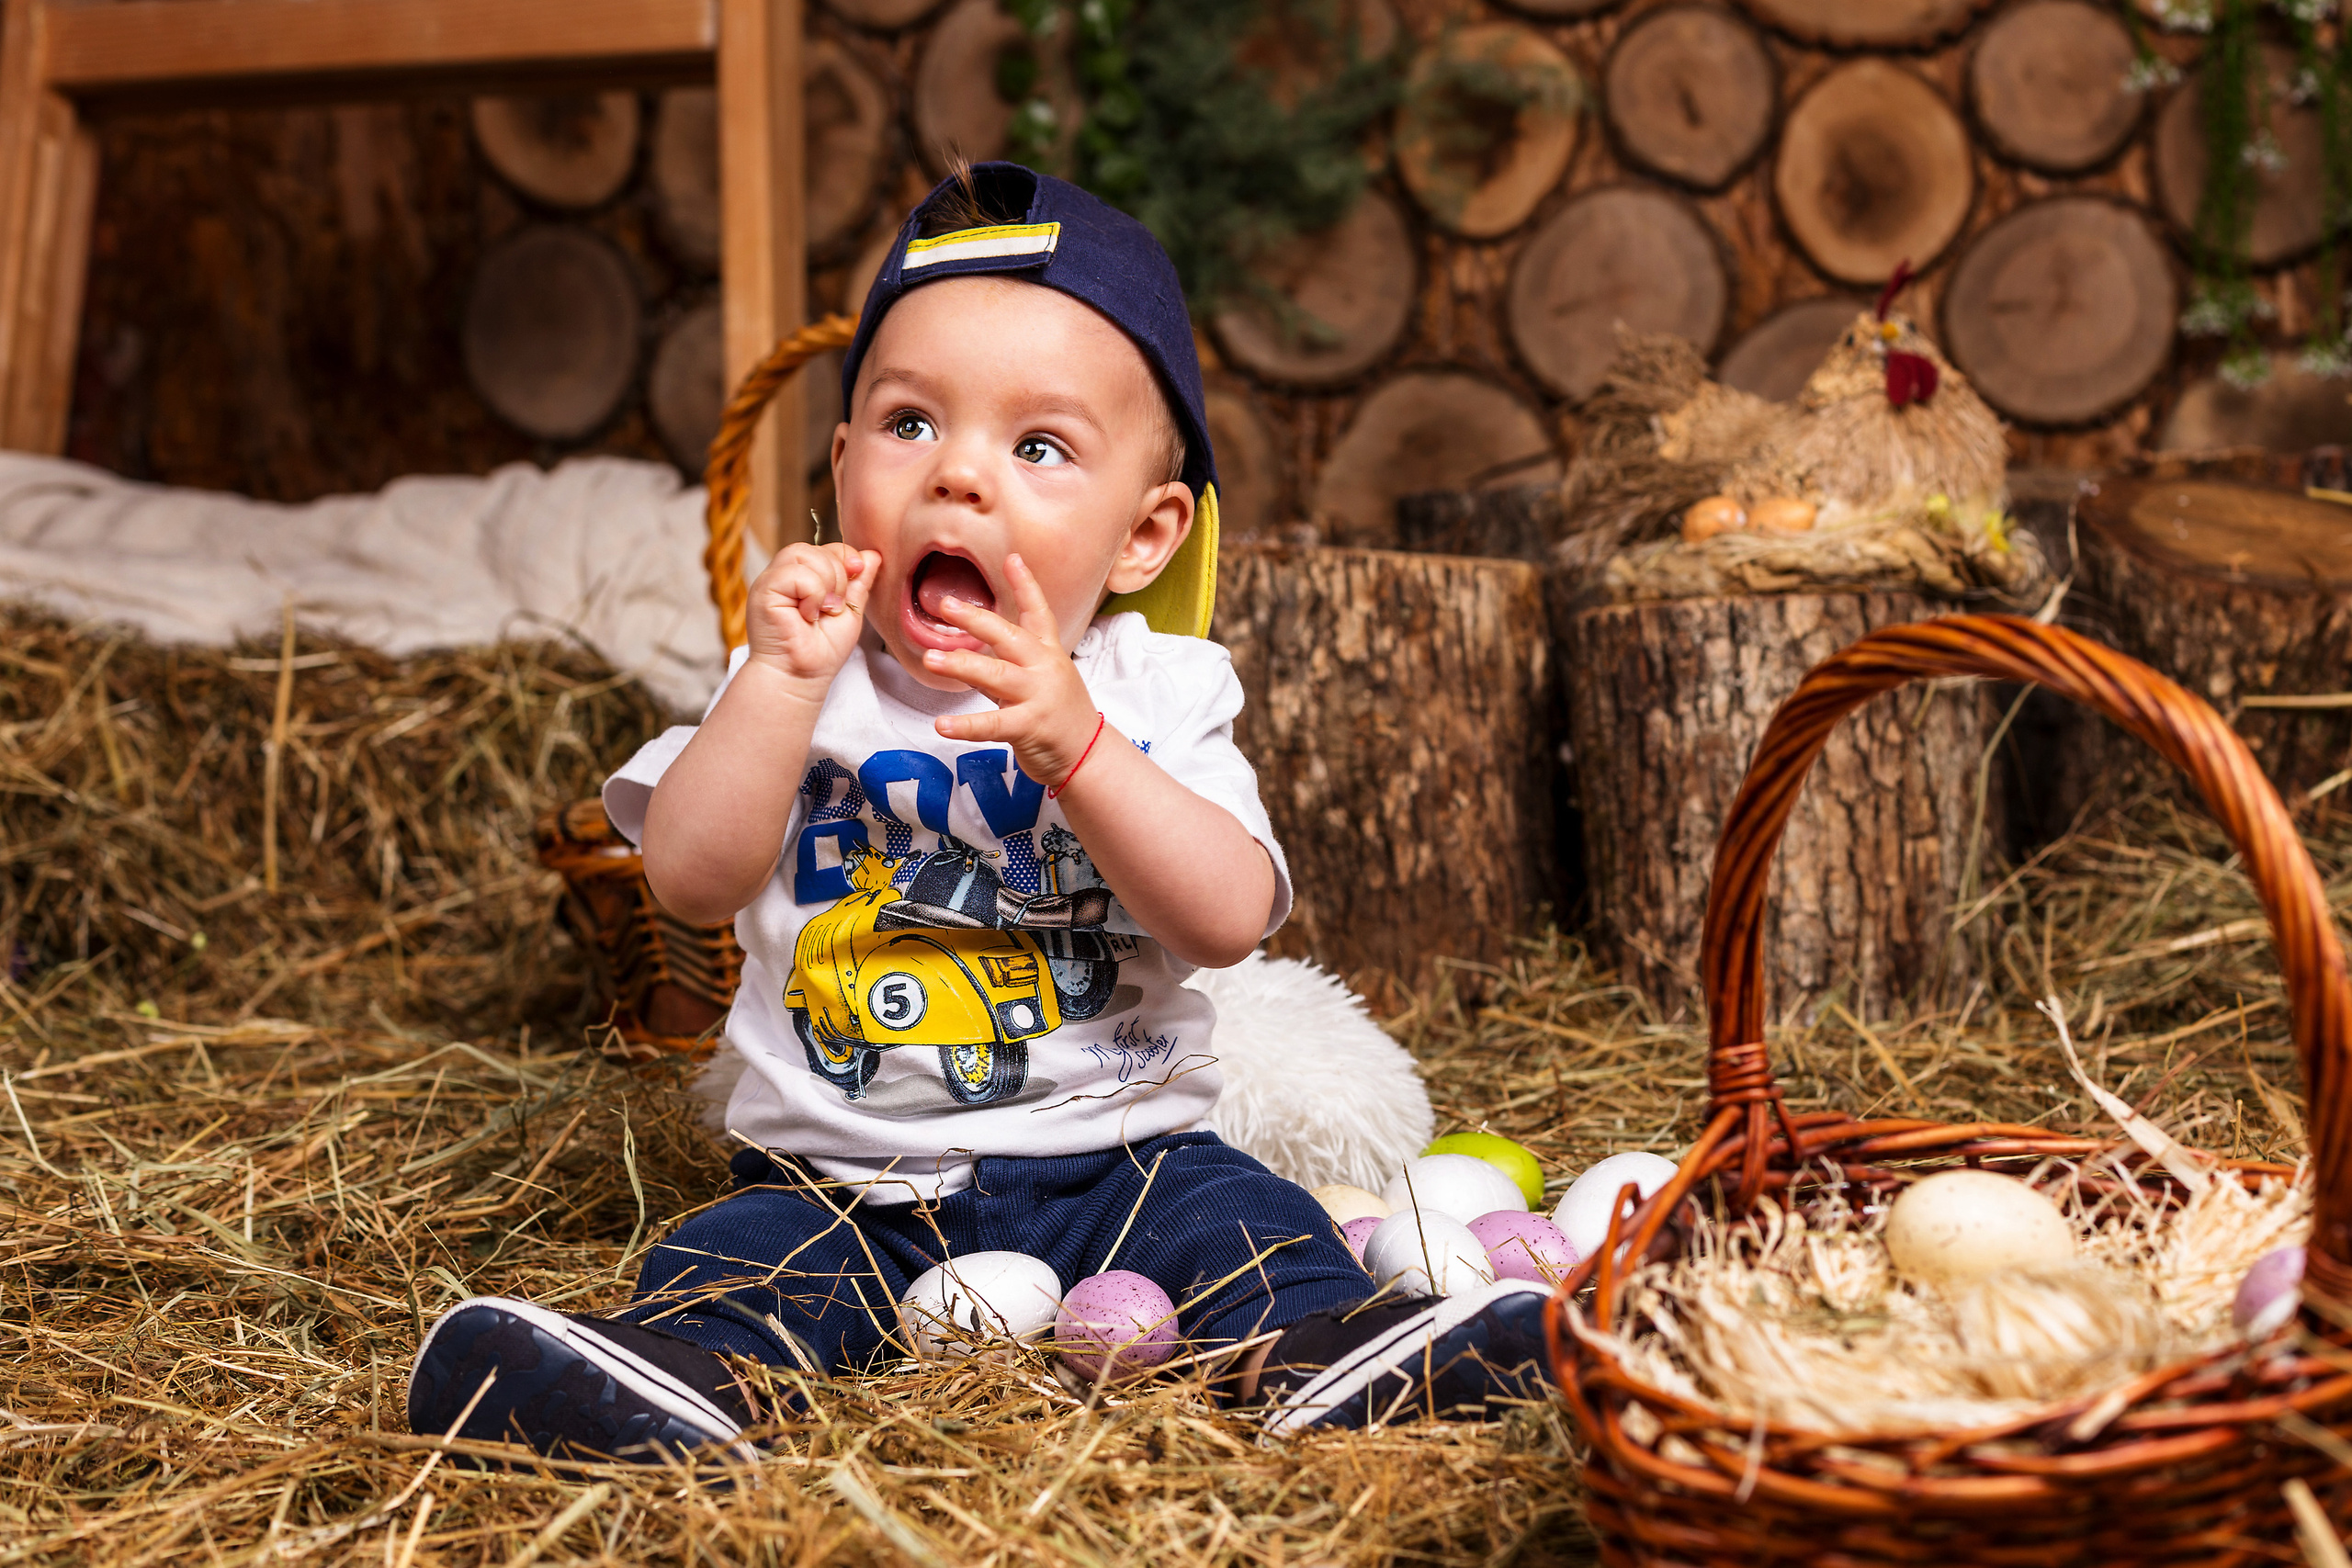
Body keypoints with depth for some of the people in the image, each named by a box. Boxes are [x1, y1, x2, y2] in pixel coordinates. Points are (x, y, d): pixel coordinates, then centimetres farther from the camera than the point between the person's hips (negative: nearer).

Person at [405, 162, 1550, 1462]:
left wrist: (1076, 746, -29)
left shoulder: (1156, 691, -1)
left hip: (1110, 1156, 0)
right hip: (842, 1188, 0)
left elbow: (1230, 917, -16)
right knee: (728, 1261, -24)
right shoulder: (799, 683, 1)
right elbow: (690, 877, -13)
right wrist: (783, 680, -23)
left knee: (1235, 1216, -23)